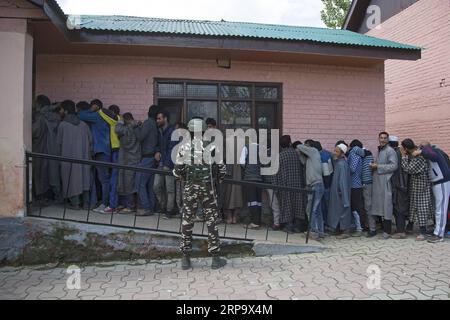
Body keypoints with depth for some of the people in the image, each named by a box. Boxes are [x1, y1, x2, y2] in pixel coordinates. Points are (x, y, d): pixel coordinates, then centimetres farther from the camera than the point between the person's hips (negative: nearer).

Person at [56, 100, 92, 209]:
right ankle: (86, 202, 14)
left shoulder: (62, 125, -7)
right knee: (84, 177, 10)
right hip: (83, 156, 3)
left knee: (72, 178, 5)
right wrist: (88, 153, 14)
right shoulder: (83, 124, 2)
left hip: (69, 157, -3)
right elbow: (90, 140, 3)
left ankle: (75, 203, 7)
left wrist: (59, 155, 11)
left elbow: (59, 142, -2)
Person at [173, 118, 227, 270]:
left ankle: (185, 259, 17)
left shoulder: (184, 147, -1)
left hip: (190, 188, 1)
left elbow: (178, 172, 1)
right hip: (208, 188, 0)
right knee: (212, 221, 7)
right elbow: (222, 169, 0)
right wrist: (218, 177, 20)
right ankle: (215, 259, 12)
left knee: (187, 222, 10)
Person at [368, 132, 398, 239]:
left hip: (385, 183, -7)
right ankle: (372, 229, 15)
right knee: (373, 206, 7)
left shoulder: (390, 151, -5)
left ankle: (387, 231, 8)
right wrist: (374, 166, 10)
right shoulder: (379, 150, 18)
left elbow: (394, 165, -16)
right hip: (376, 182, 7)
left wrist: (378, 167, -14)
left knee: (386, 207, -2)